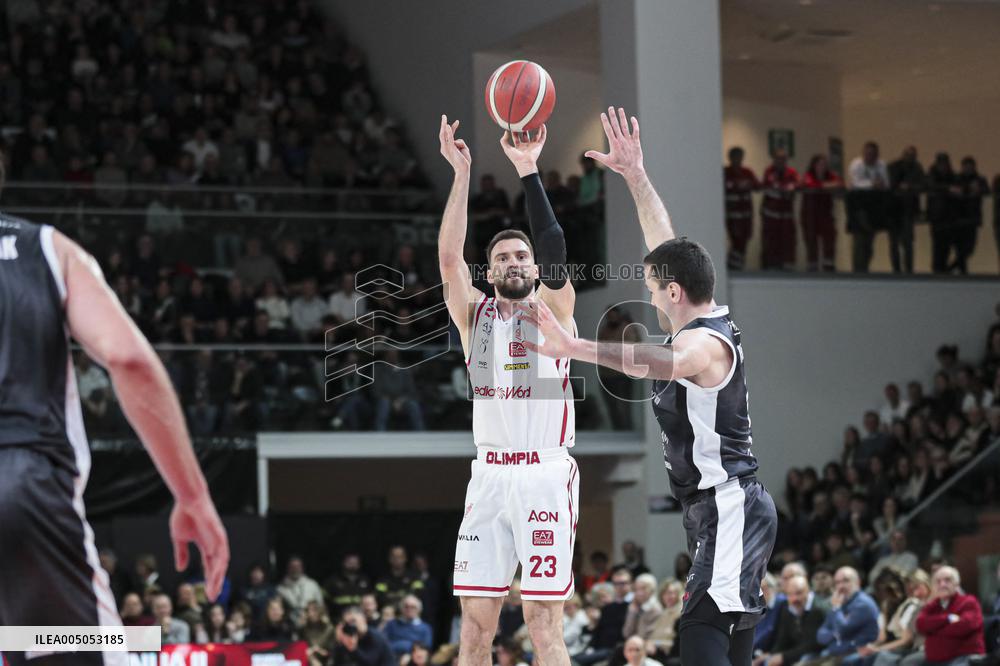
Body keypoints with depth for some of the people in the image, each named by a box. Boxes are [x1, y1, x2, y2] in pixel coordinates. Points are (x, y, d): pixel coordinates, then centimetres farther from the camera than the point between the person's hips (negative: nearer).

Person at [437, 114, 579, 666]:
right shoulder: (474, 313, 13)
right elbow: (449, 256, -2)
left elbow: (554, 248, -10)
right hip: (489, 476, 3)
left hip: (546, 475, -3)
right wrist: (461, 173, -9)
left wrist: (528, 171, -13)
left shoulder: (552, 307, 7)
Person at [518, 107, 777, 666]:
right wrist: (635, 175, 25)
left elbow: (661, 363, -40)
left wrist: (573, 347, -52)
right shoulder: (708, 325, 12)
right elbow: (666, 243, 23)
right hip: (726, 511, 11)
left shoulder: (704, 342, -16)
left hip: (730, 508, -11)